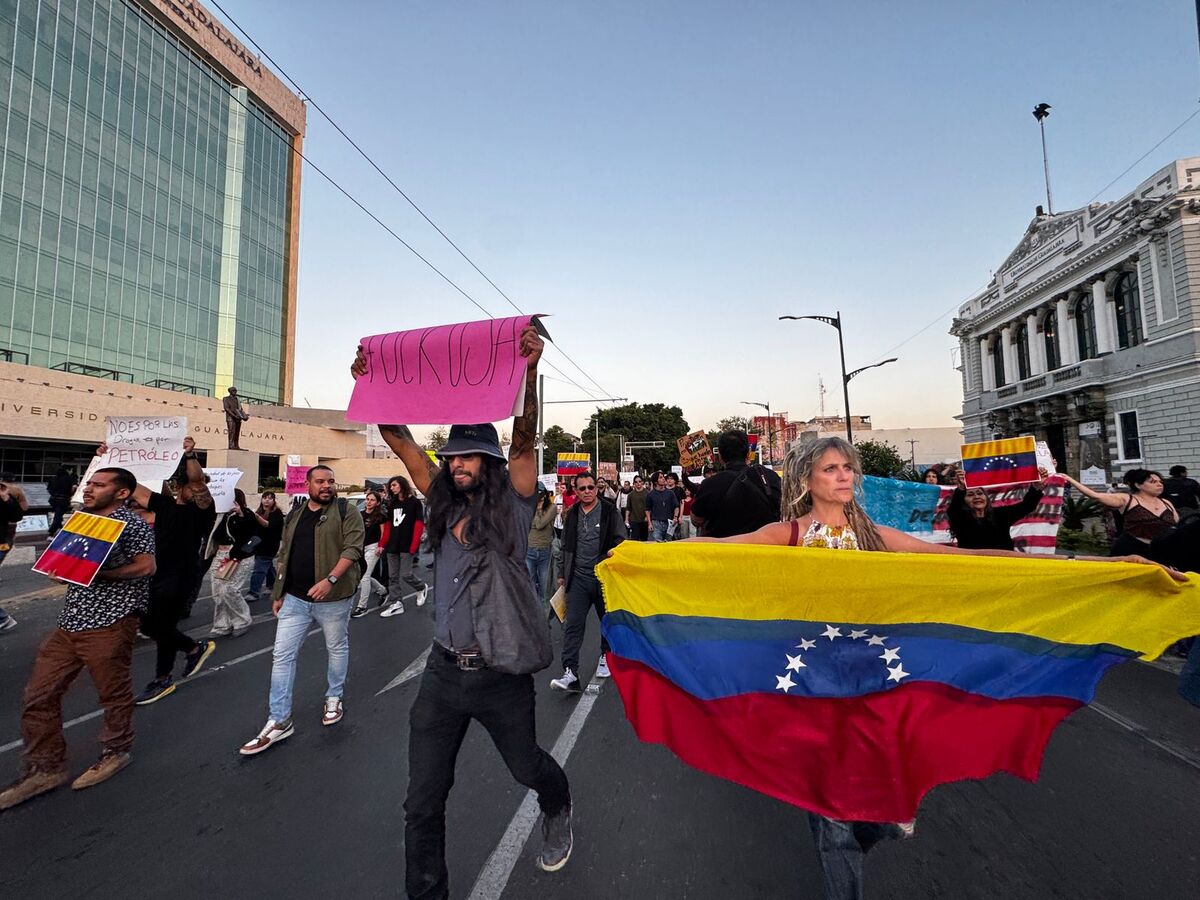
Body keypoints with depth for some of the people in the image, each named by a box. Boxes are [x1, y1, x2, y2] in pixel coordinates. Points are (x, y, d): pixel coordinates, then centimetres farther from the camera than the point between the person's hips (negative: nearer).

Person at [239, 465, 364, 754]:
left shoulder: (347, 511, -8)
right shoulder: (294, 516, 11)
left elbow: (352, 548, -17)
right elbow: (284, 555, 16)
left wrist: (330, 579, -28)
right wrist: (279, 593, 15)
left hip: (333, 598, -5)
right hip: (295, 598, 5)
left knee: (337, 648, 12)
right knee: (282, 655, 5)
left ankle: (334, 698, 34)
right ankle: (279, 721, 16)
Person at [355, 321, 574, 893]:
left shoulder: (511, 506, -8)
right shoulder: (443, 504, 3)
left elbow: (524, 439, -22)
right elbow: (401, 442, 0)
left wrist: (529, 370, -33)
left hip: (500, 675, -3)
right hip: (442, 673, 3)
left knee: (527, 768, 23)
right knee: (422, 803, 10)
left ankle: (558, 811, 57)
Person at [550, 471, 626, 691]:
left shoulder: (610, 511, -4)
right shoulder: (572, 514, 9)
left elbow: (621, 540, -1)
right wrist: (563, 575, 18)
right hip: (578, 577, 3)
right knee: (573, 624, -5)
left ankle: (606, 656, 39)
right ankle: (570, 673, -3)